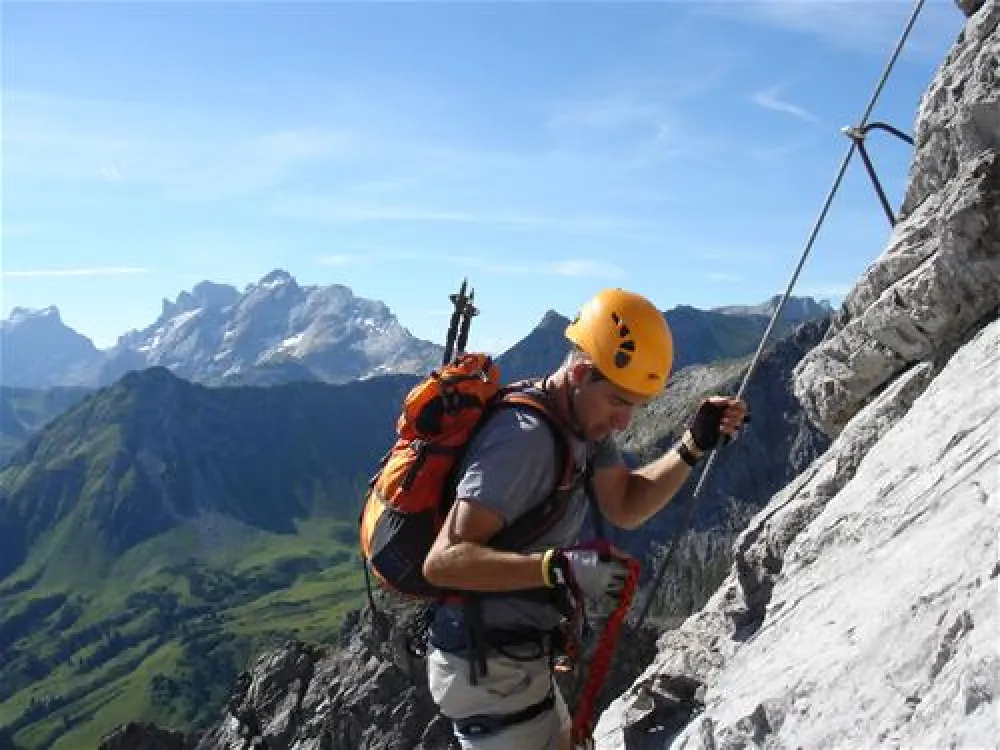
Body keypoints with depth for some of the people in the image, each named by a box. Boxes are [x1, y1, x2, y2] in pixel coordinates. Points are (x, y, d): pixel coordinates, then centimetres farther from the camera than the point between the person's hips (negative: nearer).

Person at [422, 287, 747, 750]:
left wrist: (694, 445, -10)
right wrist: (561, 568, -41)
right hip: (490, 670, -10)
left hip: (517, 655, 10)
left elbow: (626, 508, 2)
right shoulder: (526, 439, -27)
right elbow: (442, 561, -32)